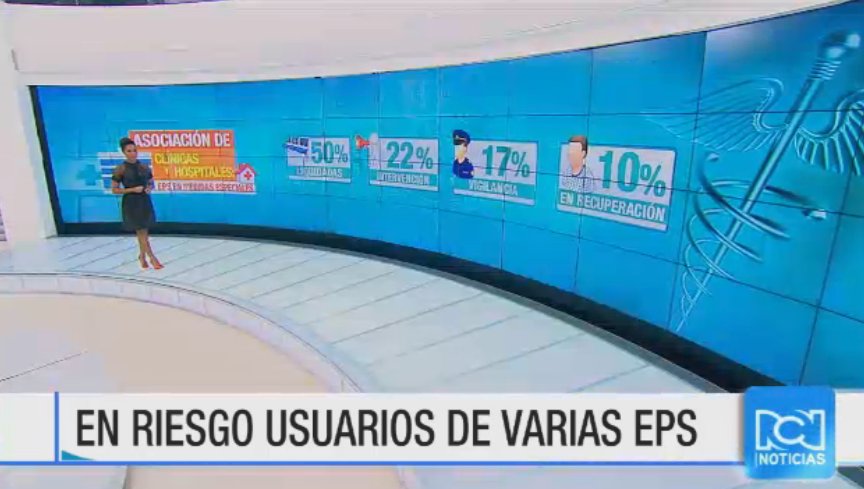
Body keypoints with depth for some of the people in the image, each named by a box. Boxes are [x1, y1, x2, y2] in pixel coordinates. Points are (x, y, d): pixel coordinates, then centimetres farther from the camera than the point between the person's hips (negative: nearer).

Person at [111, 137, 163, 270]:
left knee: (144, 231, 14)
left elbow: (151, 183, 16)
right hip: (131, 204, -5)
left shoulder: (144, 167, 4)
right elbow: (114, 190, -6)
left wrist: (149, 188, -7)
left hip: (145, 202, 5)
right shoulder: (120, 169, -8)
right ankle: (152, 258, 3)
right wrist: (133, 189, -17)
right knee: (141, 232, -3)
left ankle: (142, 256, 32)